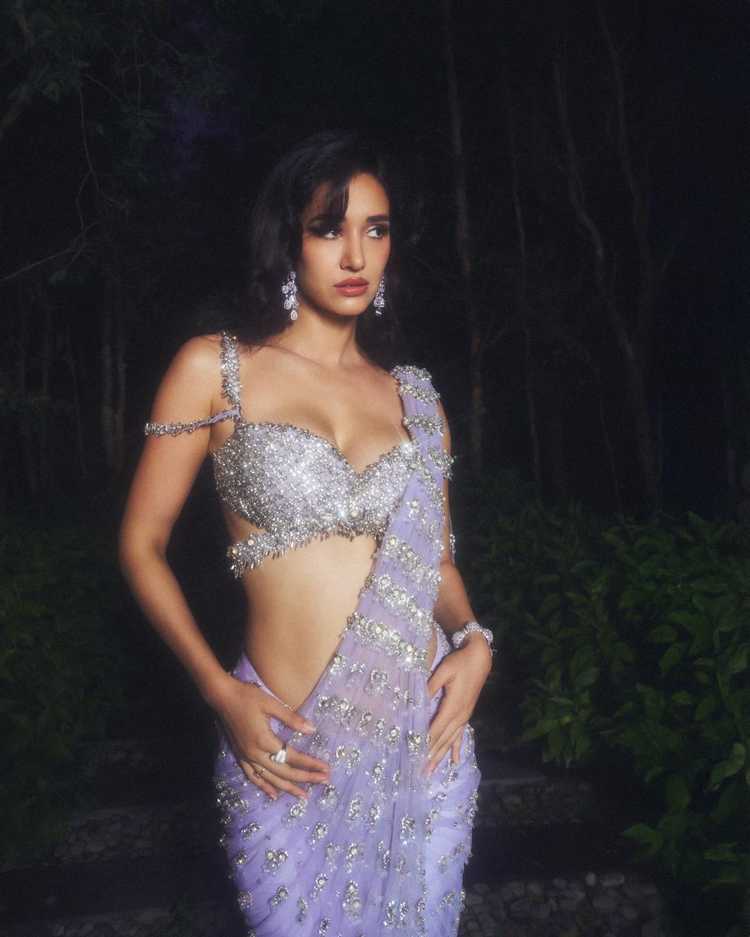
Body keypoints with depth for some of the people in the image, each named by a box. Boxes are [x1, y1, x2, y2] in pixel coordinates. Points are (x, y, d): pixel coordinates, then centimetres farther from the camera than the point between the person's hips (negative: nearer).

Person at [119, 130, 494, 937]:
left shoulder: (413, 395, 6)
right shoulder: (214, 369, -4)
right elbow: (142, 545, -2)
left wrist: (473, 640, -5)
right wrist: (221, 692, -12)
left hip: (425, 741, 4)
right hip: (291, 752, -3)